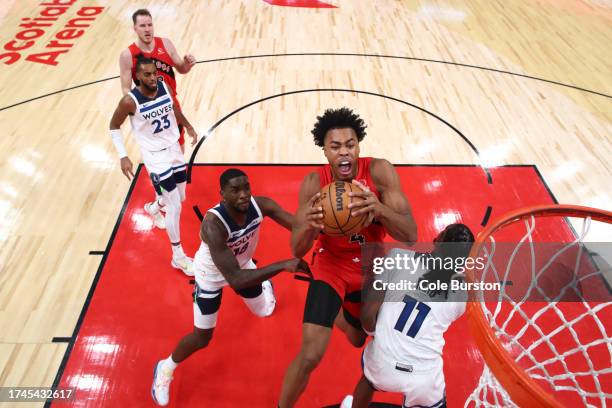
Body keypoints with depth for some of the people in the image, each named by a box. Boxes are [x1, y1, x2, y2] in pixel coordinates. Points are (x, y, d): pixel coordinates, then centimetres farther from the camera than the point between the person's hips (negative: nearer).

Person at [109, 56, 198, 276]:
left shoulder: (164, 87, -7)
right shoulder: (130, 101, -21)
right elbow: (114, 127, -7)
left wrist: (189, 127, 20)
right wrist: (123, 156, -14)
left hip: (174, 149, 6)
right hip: (156, 156, -6)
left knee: (180, 198, 20)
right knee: (175, 208, -7)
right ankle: (178, 256, 10)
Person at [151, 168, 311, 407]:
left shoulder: (261, 205, -29)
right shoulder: (213, 224, -44)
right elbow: (235, 279, -48)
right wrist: (282, 266, -53)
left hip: (242, 263, 5)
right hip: (212, 275, -4)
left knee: (263, 311, 23)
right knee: (202, 337, 4)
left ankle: (263, 283, 61)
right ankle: (165, 369, 35)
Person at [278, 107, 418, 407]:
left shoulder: (380, 171, -23)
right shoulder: (313, 183, -23)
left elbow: (410, 236, -28)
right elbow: (297, 251, -23)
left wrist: (379, 208, -49)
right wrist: (308, 225, -46)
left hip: (370, 265, 3)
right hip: (331, 263, -2)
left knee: (359, 339, 25)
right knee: (310, 354, -16)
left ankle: (339, 317, 63)